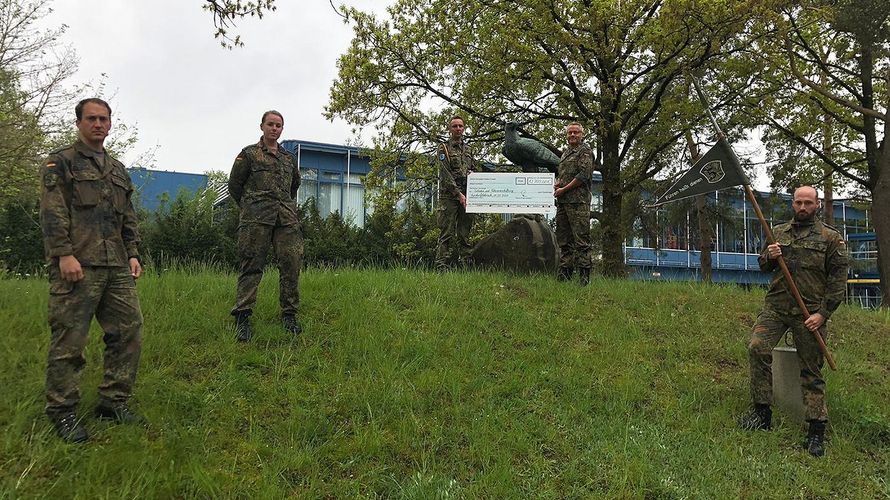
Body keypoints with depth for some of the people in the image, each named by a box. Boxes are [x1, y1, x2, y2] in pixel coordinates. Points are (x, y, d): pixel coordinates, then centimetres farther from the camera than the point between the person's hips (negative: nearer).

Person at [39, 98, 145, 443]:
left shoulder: (118, 170, 23)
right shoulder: (60, 162, 5)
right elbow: (52, 213, -6)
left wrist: (133, 255, 13)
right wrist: (64, 254, -15)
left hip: (117, 267, 6)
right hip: (77, 265, -6)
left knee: (129, 332, 4)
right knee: (69, 340, -3)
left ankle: (114, 402, 15)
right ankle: (62, 412, 8)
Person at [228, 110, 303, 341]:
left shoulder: (290, 158, 19)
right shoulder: (249, 154, 7)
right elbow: (234, 185, 10)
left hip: (287, 218, 4)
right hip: (256, 219, -4)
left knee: (292, 265, -3)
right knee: (251, 266, -6)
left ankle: (289, 316, 6)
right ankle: (242, 318, -4)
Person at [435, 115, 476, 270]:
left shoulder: (468, 149, 18)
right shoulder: (444, 148, 1)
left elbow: (473, 172, 20)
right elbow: (445, 175, -9)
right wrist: (458, 194, -16)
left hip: (466, 196, 5)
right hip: (449, 196, -5)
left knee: (465, 233, 7)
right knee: (447, 233, -7)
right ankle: (442, 266, -7)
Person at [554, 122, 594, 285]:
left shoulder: (585, 151, -2)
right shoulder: (566, 152, 22)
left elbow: (584, 175, -12)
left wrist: (564, 189, -11)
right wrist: (556, 183, 7)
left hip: (578, 200, -8)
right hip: (562, 201, 8)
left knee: (581, 238, -9)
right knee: (563, 238, 9)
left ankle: (584, 274, -7)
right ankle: (564, 273, 15)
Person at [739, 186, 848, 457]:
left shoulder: (830, 237, 1)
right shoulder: (778, 232, 12)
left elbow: (839, 278, -2)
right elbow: (763, 267, 19)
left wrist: (823, 313, -10)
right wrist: (769, 257, -6)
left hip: (810, 311, -3)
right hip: (775, 306, 3)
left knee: (811, 370, 3)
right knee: (757, 348, -17)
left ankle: (817, 431, 10)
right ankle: (762, 412, -6)